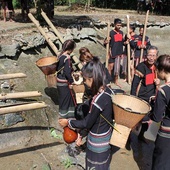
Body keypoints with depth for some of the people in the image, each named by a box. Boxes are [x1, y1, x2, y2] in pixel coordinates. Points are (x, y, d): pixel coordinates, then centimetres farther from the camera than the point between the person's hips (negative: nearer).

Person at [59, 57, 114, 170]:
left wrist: (68, 122, -8)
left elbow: (86, 123, -21)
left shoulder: (98, 100, -33)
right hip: (107, 135, 7)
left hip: (98, 141, -7)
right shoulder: (108, 90, -9)